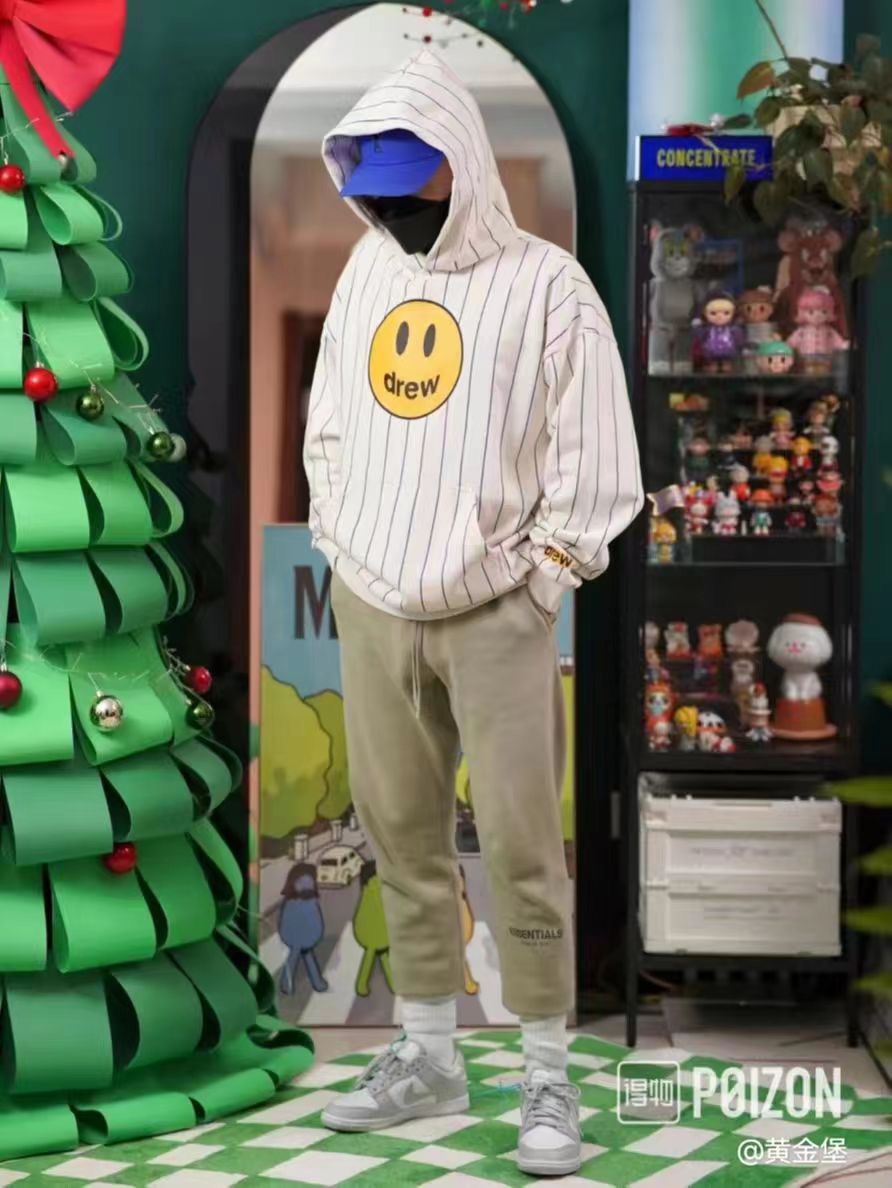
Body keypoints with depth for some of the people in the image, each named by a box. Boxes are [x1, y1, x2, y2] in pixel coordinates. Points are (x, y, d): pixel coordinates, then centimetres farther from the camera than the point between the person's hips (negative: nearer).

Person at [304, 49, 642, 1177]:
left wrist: (531, 581, -10)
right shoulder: (368, 265, 9)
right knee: (401, 838, 11)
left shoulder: (547, 287, -9)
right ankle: (427, 1055, 25)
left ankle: (549, 1076, 11)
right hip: (369, 610, 5)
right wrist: (338, 542, 9)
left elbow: (595, 470, -8)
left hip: (495, 619, -5)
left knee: (522, 851, -2)